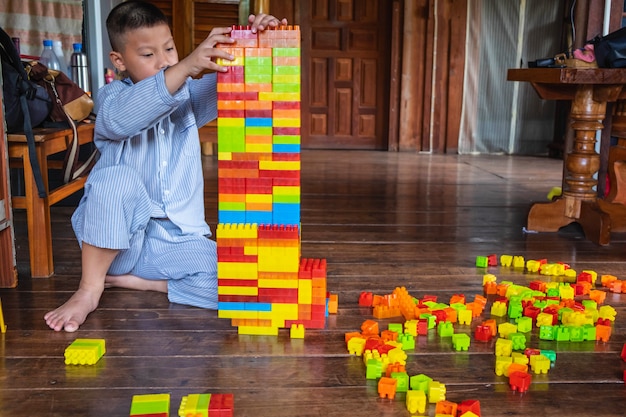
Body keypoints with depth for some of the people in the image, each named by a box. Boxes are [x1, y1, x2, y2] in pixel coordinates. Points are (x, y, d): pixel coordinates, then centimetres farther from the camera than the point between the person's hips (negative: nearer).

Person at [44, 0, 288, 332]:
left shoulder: (187, 96, 9)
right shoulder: (111, 98, -5)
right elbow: (124, 118, -30)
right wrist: (186, 66, -43)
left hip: (178, 240, 3)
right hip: (117, 239, -3)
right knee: (118, 177, -34)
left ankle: (129, 280, -6)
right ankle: (90, 288, -17)